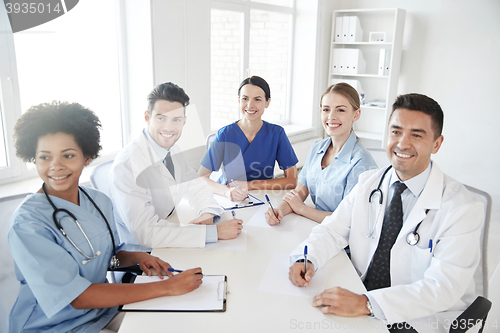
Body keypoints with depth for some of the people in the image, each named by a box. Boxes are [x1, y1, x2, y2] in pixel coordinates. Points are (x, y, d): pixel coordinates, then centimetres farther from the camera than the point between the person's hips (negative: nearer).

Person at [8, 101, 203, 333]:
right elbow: (75, 297, -25)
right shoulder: (27, 223, -20)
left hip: (105, 309, 6)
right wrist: (167, 287, -26)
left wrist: (137, 257, -8)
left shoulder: (100, 202, -1)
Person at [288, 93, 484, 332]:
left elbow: (442, 287, -21)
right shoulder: (368, 183, 2)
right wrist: (308, 259, -19)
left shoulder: (463, 208, -14)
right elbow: (334, 229, 3)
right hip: (359, 299, 5)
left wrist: (367, 304, -32)